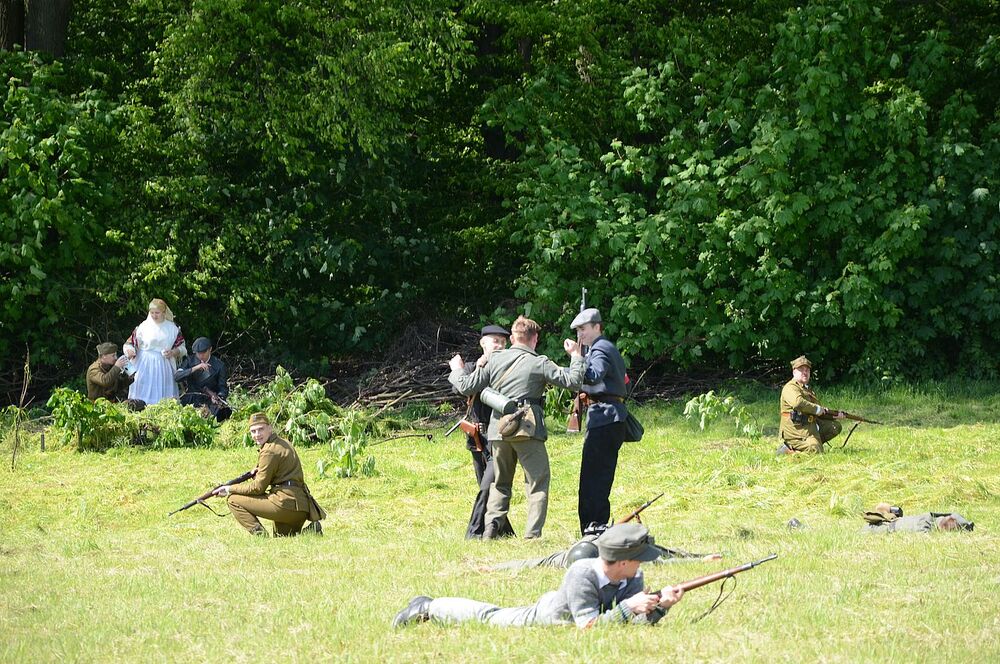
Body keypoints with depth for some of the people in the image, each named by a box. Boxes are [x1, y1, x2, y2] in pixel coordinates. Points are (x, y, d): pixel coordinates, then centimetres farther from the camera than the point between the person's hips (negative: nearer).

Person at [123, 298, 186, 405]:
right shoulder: (144, 326, 1)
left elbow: (182, 347, 10)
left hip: (164, 367, 1)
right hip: (145, 366, -1)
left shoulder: (172, 328, 5)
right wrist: (130, 351, -17)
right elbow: (130, 343, 4)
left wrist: (173, 352, -9)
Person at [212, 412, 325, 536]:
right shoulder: (284, 443, 18)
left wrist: (230, 489, -2)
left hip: (286, 502, -10)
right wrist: (258, 473, 10)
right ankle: (311, 530, 6)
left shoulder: (270, 450, -12)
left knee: (233, 499, -5)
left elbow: (258, 487, -10)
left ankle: (259, 534, -12)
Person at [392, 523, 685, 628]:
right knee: (486, 616, 17)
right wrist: (627, 607, -50)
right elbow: (588, 626, -44)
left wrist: (660, 605, -41)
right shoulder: (581, 574, -43)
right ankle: (427, 607, 39)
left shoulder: (633, 579, -23)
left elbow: (642, 622, -21)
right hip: (539, 617, -4)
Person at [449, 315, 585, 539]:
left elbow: (466, 386, 9)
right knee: (538, 481, 3)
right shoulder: (539, 363, -4)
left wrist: (457, 370, 29)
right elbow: (572, 380, -5)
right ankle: (532, 533, -7)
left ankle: (490, 528, 3)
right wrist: (576, 355, 10)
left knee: (499, 483, 17)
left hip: (498, 429, 4)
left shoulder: (495, 360, 6)